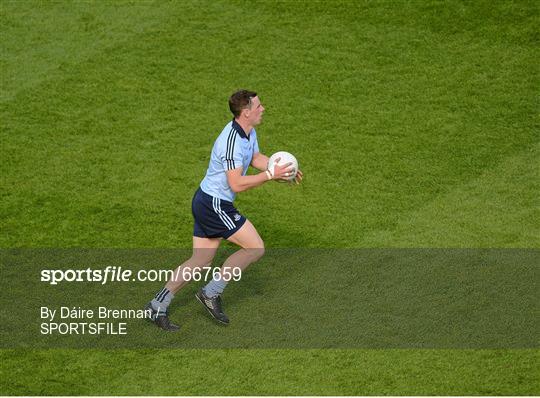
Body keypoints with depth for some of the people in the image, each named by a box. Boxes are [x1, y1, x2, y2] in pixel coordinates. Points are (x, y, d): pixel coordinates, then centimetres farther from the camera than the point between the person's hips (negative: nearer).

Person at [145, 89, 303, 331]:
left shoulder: (249, 133, 6)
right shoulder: (232, 141, -25)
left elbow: (256, 158, 25)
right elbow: (237, 184, -28)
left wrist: (282, 169, 10)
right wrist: (270, 175, -24)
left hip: (206, 202, 10)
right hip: (215, 204, -10)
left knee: (200, 262, 12)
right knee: (255, 248, -5)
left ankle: (158, 306, 13)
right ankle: (211, 293, 3)